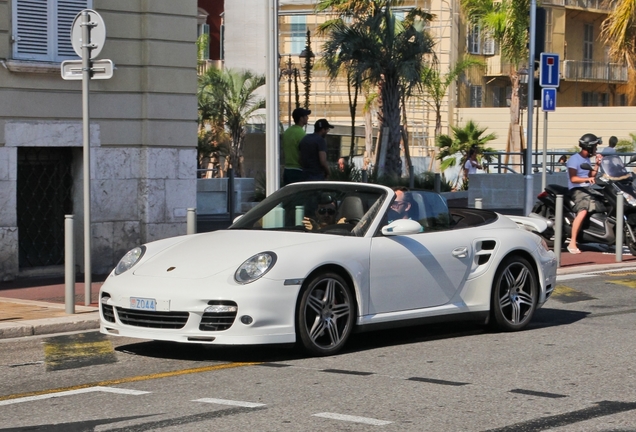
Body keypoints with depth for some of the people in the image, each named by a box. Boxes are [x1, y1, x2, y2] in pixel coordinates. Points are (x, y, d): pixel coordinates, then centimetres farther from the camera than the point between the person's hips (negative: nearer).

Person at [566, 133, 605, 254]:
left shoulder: (587, 159, 18)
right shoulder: (574, 159, -11)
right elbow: (573, 179, -20)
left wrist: (596, 164, 7)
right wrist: (587, 179, -34)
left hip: (588, 189, 10)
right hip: (577, 190, -10)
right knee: (583, 211, -32)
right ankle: (572, 243, -34)